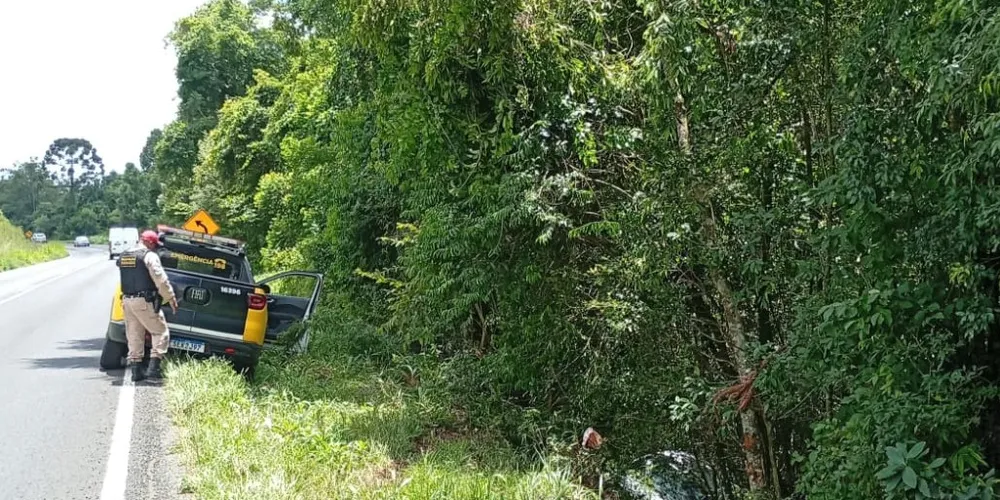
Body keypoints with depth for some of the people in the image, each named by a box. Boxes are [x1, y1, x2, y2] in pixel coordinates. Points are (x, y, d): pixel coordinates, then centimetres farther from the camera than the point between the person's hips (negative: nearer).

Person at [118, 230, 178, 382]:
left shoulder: (123, 257, 14)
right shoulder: (149, 256, -10)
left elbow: (126, 279, 16)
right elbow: (160, 280, -15)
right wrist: (171, 298, -10)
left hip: (127, 301, 8)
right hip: (144, 301, -8)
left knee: (134, 336, 12)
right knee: (160, 332, 0)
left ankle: (136, 370, 13)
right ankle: (153, 367, -9)